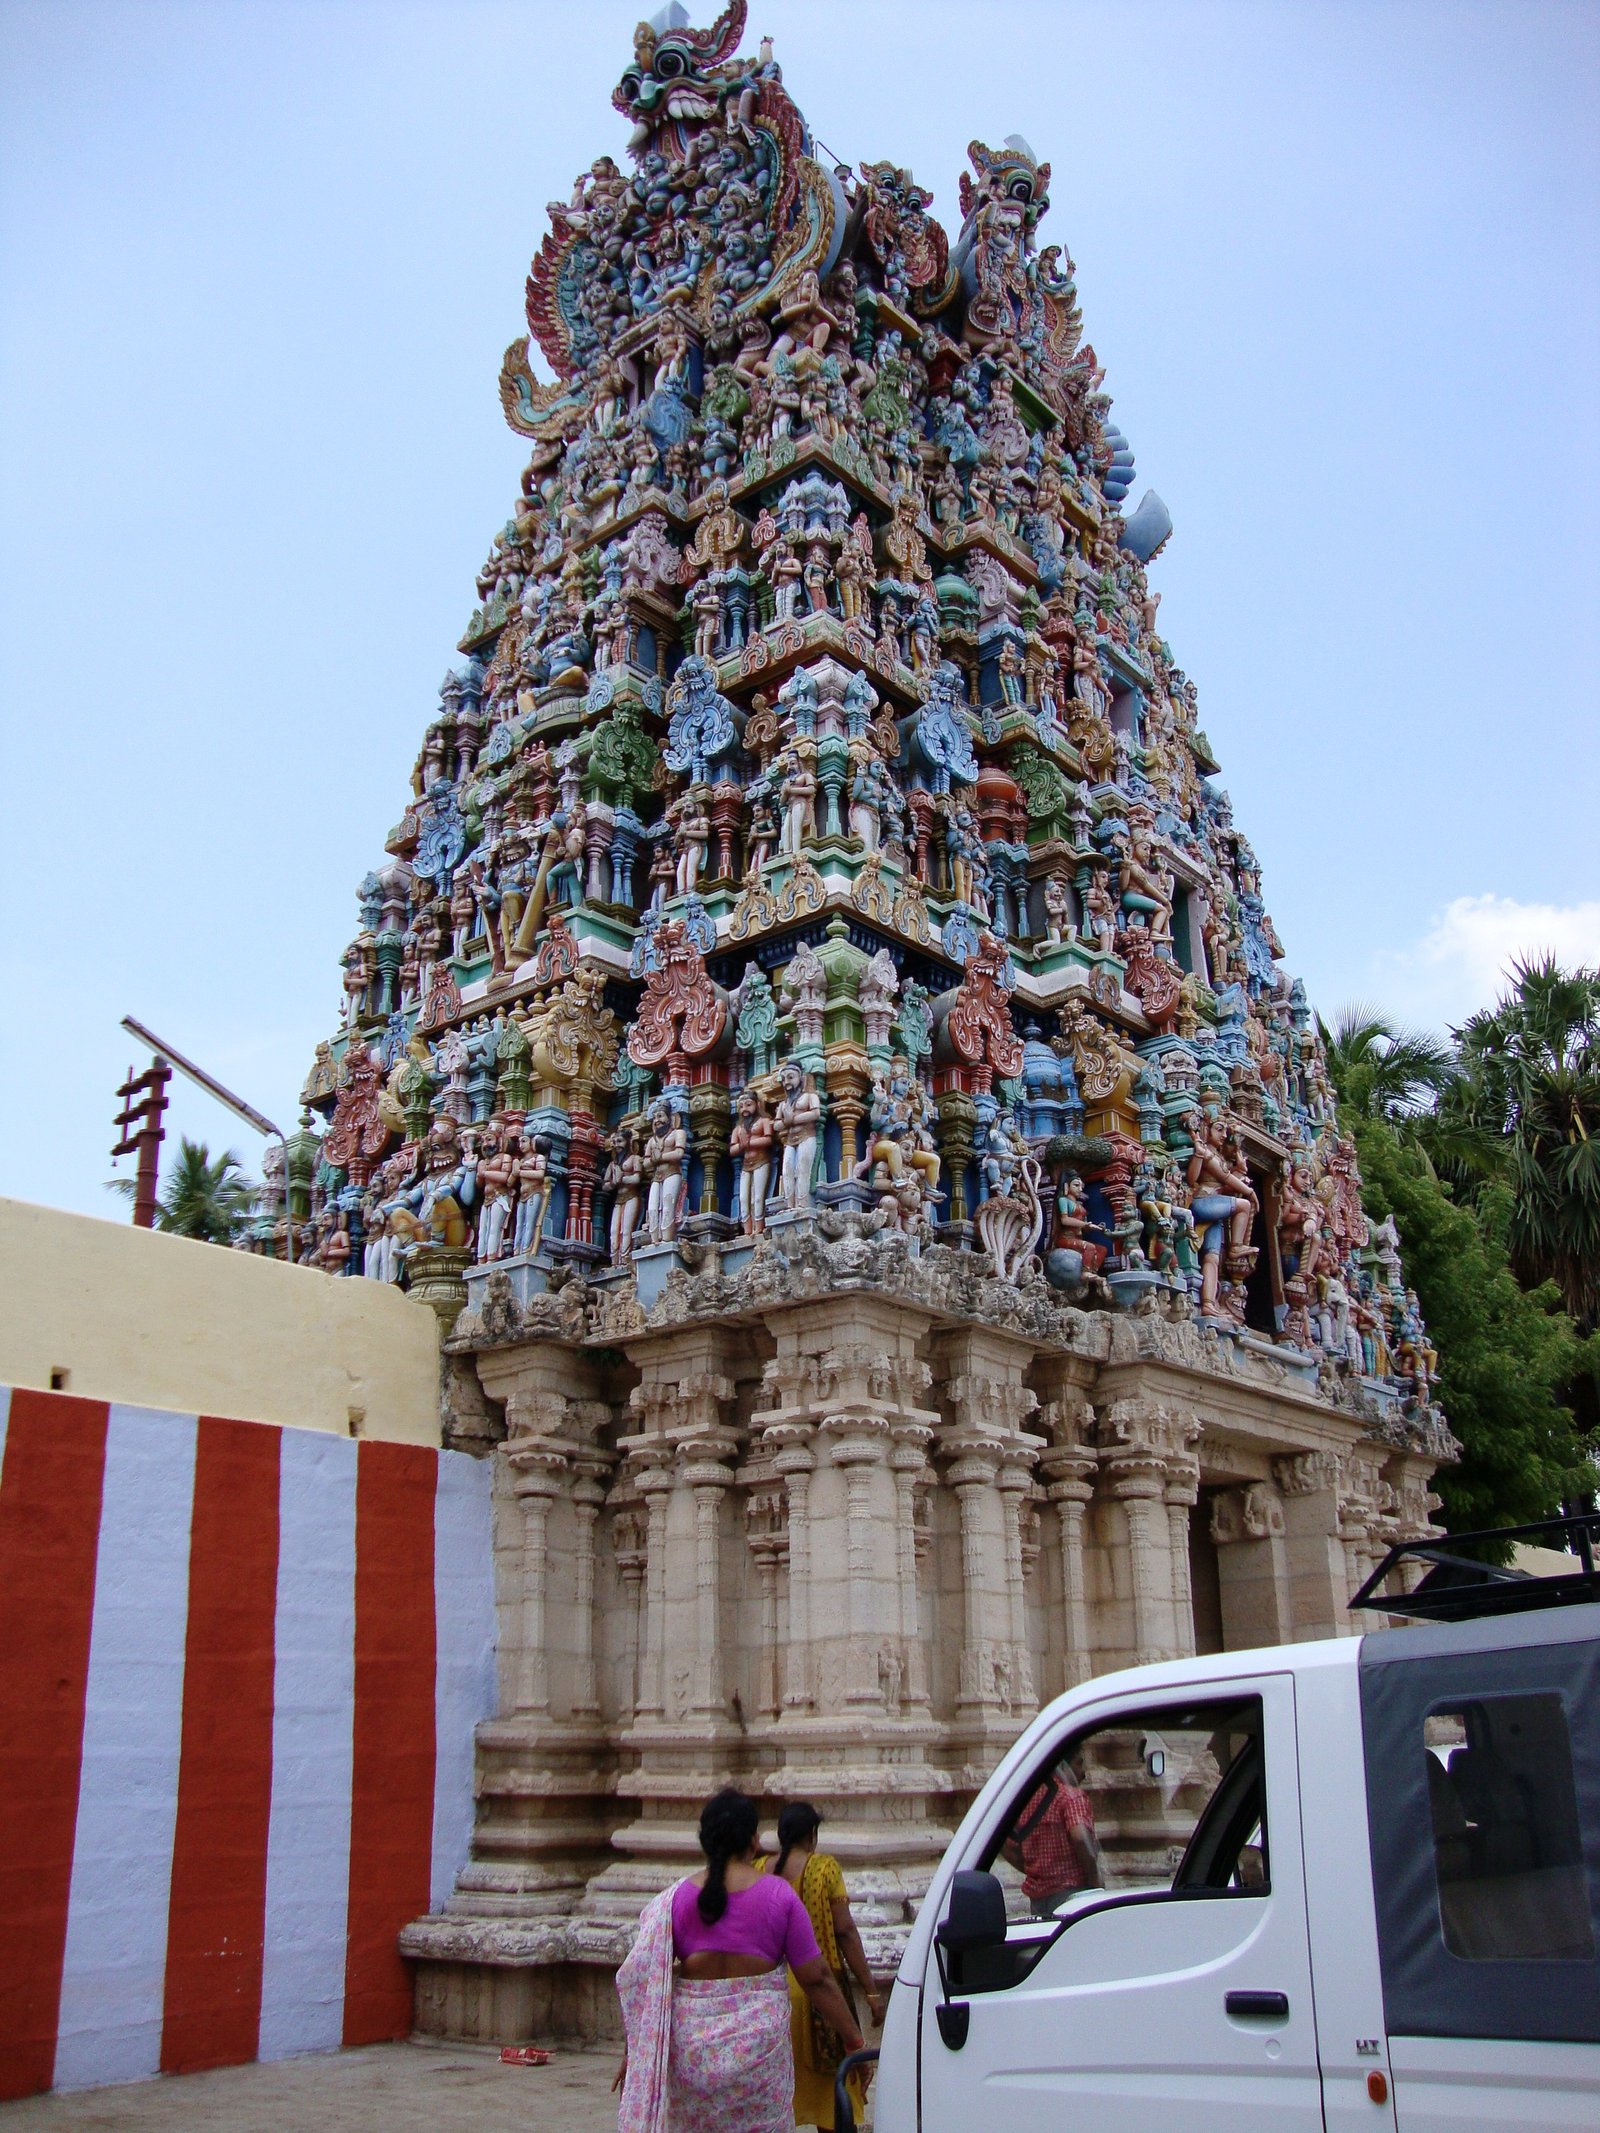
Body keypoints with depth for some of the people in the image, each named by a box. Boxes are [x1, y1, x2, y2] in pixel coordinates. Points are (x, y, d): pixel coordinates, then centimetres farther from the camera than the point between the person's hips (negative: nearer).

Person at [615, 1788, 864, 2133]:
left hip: (691, 2039, 2)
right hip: (759, 2039, -2)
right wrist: (854, 2039, 7)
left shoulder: (677, 1898, -1)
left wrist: (632, 2052, 9)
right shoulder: (779, 1894, -5)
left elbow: (646, 1981, 0)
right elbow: (815, 1978, -2)